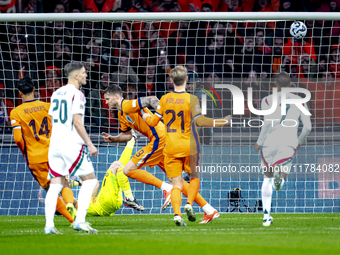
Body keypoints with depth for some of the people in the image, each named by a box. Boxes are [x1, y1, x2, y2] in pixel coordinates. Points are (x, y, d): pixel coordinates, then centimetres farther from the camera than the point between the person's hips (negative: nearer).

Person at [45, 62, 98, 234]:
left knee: (55, 184, 5)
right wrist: (90, 144, -12)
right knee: (89, 179, 2)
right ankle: (80, 220, -9)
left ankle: (49, 225, -6)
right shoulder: (76, 94, -8)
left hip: (55, 144, 7)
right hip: (72, 144, -7)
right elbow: (77, 122, -14)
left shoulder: (56, 93, 15)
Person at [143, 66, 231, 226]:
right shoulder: (191, 99, -9)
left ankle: (177, 214, -16)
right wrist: (222, 122, -12)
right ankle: (189, 204, -3)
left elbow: (153, 122, 8)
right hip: (189, 146, -2)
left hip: (171, 148, 2)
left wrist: (145, 116, 30)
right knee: (194, 177, 19)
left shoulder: (165, 99, 1)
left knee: (176, 185, 2)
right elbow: (199, 120, -18)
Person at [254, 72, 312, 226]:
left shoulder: (268, 100, 3)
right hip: (289, 144, 0)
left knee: (268, 178, 16)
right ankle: (280, 175, -31)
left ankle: (266, 215, 11)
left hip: (270, 142, 0)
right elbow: (308, 127, 7)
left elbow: (268, 122, -12)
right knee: (281, 178, 6)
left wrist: (259, 142, -3)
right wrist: (299, 142, 24)